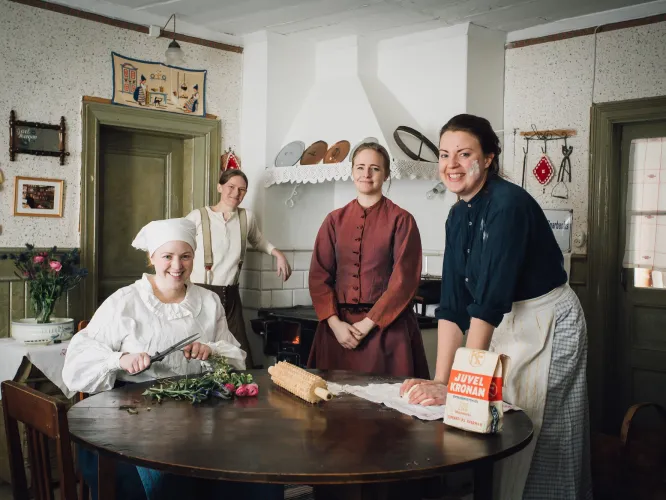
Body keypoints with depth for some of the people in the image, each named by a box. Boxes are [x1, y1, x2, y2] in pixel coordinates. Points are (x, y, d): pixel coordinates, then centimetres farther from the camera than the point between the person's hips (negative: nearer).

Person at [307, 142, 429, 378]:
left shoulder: (401, 220, -2)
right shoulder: (334, 220, 8)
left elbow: (404, 280, -8)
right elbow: (319, 275, 4)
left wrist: (368, 323, -12)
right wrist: (335, 322, -8)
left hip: (387, 328, -3)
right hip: (338, 327, 3)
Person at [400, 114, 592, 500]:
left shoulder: (509, 204, -23)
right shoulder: (458, 216, 0)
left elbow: (489, 301, -29)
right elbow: (453, 304, -3)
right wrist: (440, 380, -11)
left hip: (548, 326, -7)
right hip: (503, 325, 7)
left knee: (539, 449, 2)